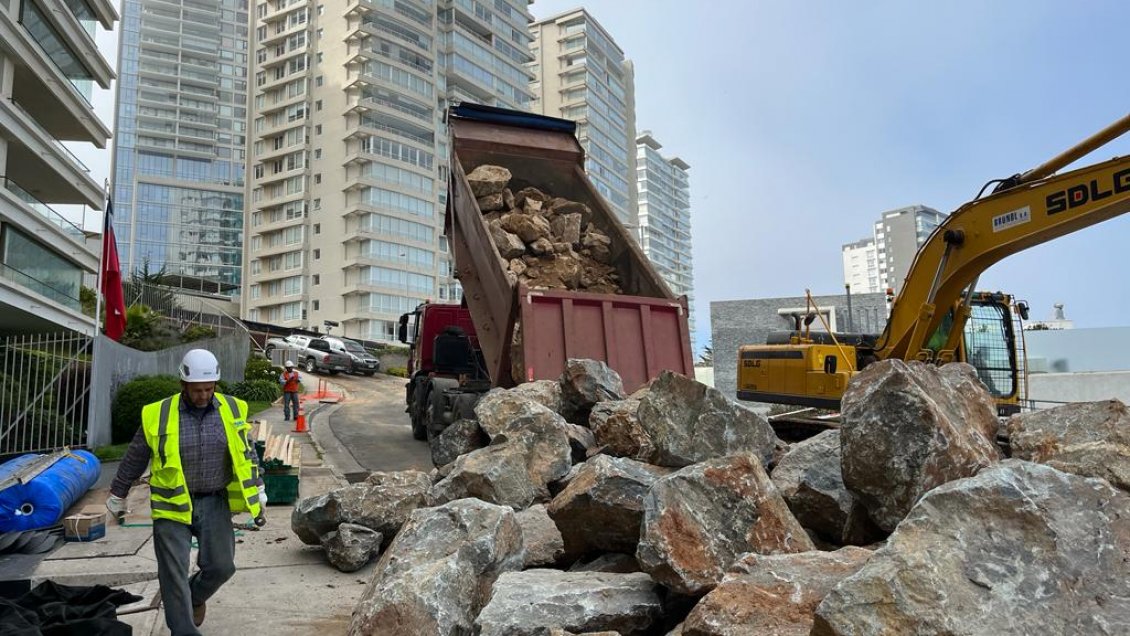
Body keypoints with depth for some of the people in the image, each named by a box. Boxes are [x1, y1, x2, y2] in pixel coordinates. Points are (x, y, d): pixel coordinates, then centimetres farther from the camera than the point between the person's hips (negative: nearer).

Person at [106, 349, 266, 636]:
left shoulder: (232, 410, -3)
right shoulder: (159, 415, -8)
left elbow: (247, 453, 11)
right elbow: (134, 460, 6)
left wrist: (258, 491, 13)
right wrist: (117, 496, 15)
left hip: (214, 502, 2)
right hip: (172, 504, -1)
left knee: (221, 565, 2)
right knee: (174, 574, 0)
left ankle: (196, 596, 34)